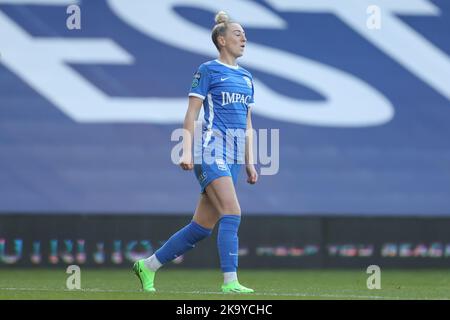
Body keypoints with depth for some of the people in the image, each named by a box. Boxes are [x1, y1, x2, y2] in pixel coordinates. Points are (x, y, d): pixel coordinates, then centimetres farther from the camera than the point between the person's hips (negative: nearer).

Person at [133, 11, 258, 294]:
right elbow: (191, 115, -3)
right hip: (213, 151, -7)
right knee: (232, 213, -20)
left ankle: (147, 266, 18)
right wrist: (187, 151, -12)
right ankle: (230, 283, -20)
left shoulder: (247, 78, 19)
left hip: (234, 158, 7)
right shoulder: (208, 71, -1)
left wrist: (249, 162, 15)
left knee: (202, 228, 6)